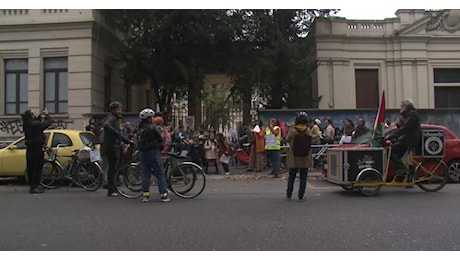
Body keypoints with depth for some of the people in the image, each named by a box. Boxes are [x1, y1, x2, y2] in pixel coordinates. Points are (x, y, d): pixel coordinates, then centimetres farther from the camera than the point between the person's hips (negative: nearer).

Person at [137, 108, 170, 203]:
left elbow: (139, 143, 14)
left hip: (143, 153, 7)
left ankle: (145, 195, 11)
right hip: (153, 152, -7)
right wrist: (161, 147, 12)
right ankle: (164, 195, -1)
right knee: (160, 174, -1)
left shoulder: (140, 129, 11)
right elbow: (160, 140, -7)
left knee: (145, 174, 11)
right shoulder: (153, 127, -10)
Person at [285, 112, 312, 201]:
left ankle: (288, 195, 20)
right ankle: (301, 196, 11)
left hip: (294, 158, 0)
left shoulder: (292, 130, -13)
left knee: (291, 176, 13)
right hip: (305, 159, 0)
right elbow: (309, 143, 4)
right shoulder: (308, 131, -8)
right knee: (303, 177, 9)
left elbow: (287, 140, 1)